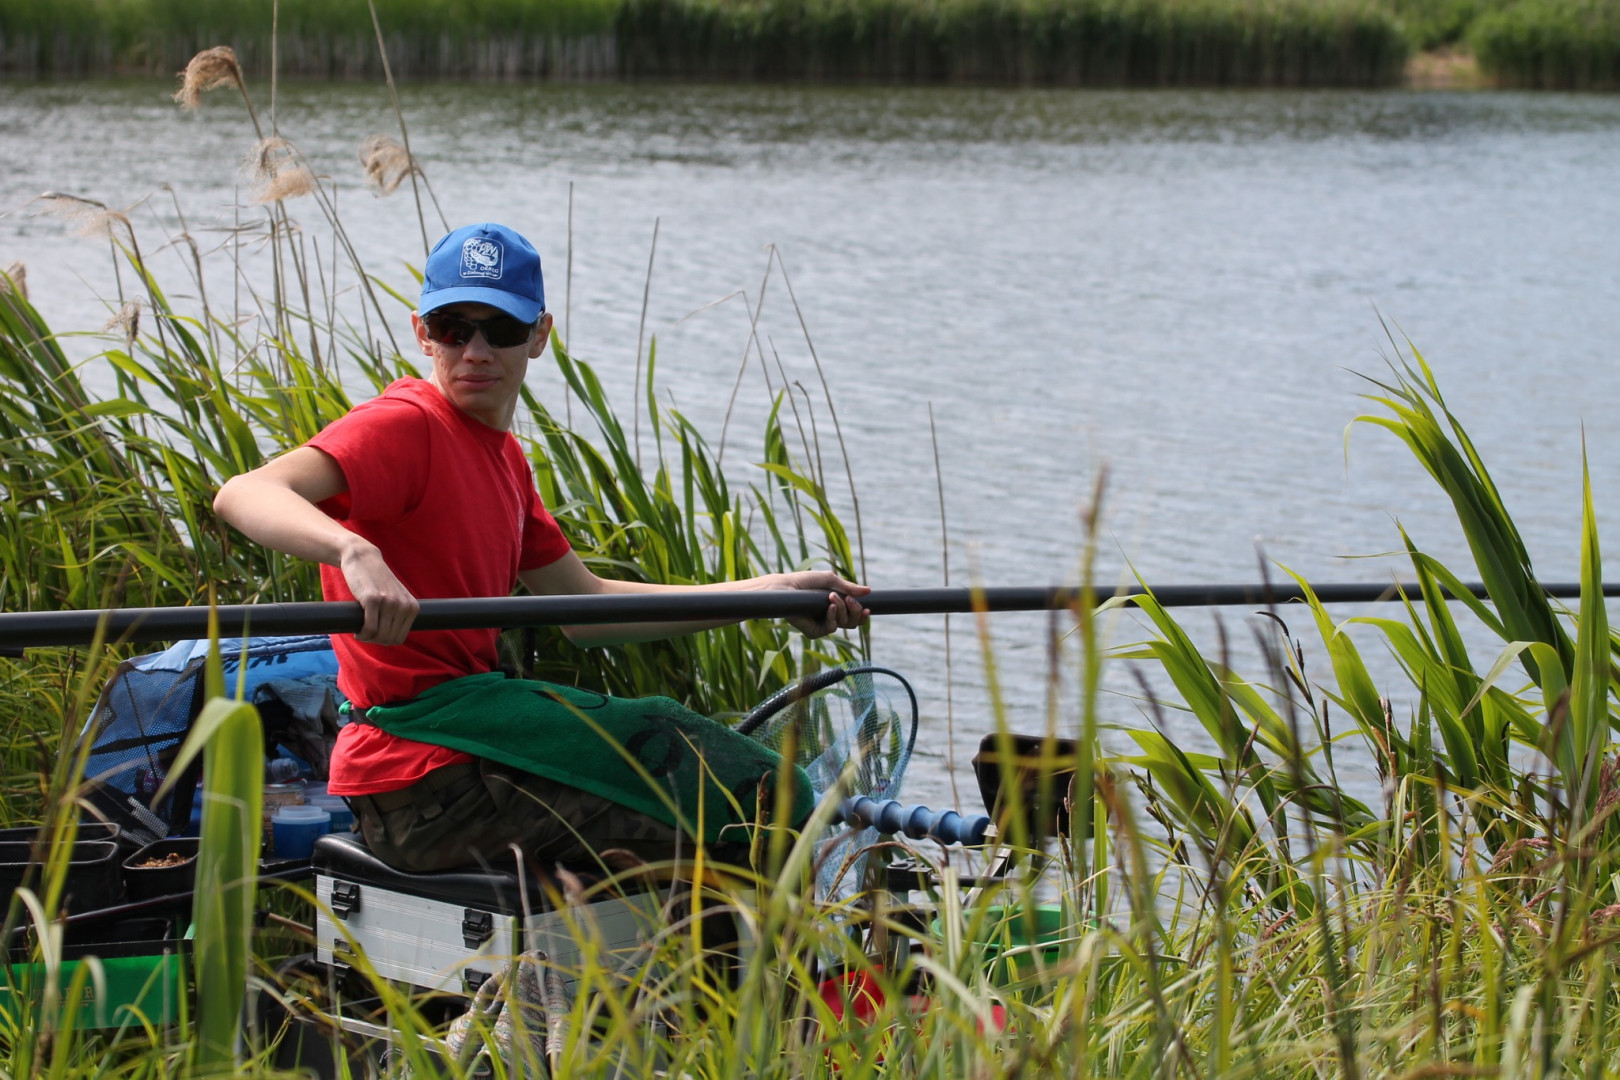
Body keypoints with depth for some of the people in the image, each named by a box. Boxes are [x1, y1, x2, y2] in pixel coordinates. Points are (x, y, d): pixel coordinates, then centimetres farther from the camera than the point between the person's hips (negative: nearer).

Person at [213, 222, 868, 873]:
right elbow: (243, 495, -29)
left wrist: (775, 594, 12)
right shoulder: (405, 426, -14)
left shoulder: (502, 453, 16)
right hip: (421, 793, -10)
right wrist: (356, 552, -49)